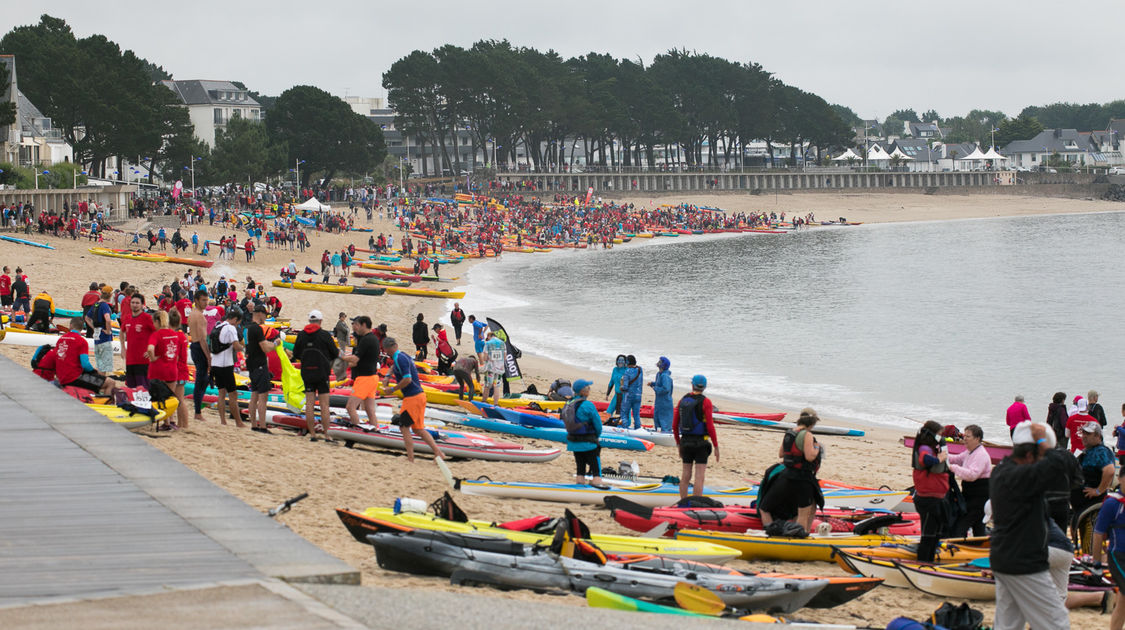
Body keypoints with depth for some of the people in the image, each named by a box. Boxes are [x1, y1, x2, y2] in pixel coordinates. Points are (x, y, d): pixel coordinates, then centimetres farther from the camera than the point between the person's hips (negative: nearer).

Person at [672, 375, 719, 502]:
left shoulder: (683, 400, 5)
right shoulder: (705, 402, -10)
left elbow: (675, 425, 8)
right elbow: (710, 426, -14)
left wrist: (678, 444, 19)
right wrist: (716, 446, -7)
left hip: (685, 441, 5)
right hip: (700, 442, -5)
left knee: (685, 476, 13)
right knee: (700, 477, -4)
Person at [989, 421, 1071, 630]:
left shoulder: (1000, 471, 9)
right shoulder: (1019, 476, -22)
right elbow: (1058, 463, -34)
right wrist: (1043, 442, -16)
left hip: (1003, 562, 10)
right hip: (1025, 566, -10)